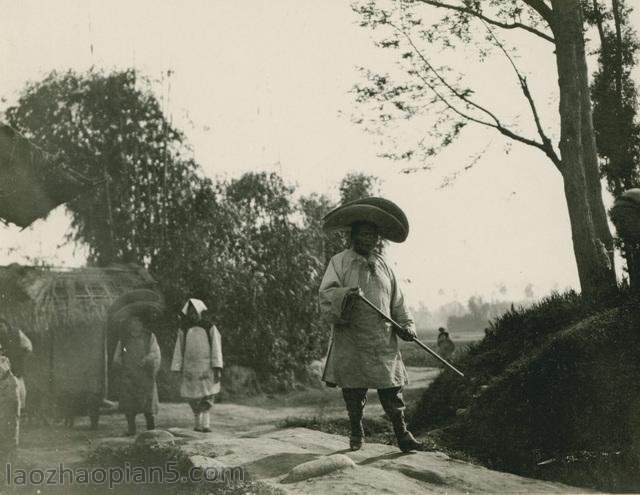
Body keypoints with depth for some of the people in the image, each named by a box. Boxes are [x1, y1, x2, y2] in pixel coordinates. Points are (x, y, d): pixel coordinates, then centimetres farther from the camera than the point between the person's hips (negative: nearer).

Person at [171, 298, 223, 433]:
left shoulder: (210, 328, 0)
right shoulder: (184, 331, 5)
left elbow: (216, 349, -2)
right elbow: (179, 350, 7)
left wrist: (217, 368, -10)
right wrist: (178, 369, 1)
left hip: (207, 367, -2)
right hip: (190, 368, 2)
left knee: (207, 397, -10)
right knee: (193, 398, 3)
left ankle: (205, 423, -12)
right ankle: (197, 423, 16)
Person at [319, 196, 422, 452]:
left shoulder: (383, 265, 16)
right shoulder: (340, 262, 1)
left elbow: (397, 300, 20)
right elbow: (327, 295, -10)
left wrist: (406, 324, 6)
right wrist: (345, 296, -30)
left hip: (383, 341, 3)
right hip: (351, 341, -3)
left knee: (392, 389, 1)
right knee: (353, 392, 3)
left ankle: (402, 434, 7)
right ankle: (356, 433, 19)